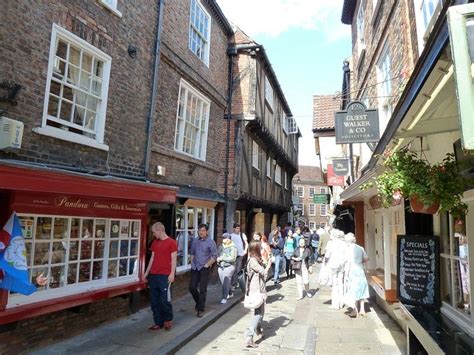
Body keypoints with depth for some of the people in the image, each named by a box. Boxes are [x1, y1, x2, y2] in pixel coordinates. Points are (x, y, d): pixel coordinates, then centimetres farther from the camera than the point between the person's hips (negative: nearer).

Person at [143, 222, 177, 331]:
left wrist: (172, 274, -16)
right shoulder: (155, 242, 14)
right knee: (154, 301, 8)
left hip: (165, 276, -6)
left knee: (164, 300, -3)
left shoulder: (171, 242, -6)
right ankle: (158, 323, 20)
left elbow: (173, 259, -8)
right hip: (153, 275, 6)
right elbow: (152, 258, 18)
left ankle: (168, 320, 19)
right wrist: (146, 272, 16)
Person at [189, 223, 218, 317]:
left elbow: (215, 255, -8)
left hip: (204, 268, -5)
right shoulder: (195, 242, 7)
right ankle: (198, 302, 32)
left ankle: (201, 309, 14)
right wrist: (192, 262, 10)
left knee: (202, 290, 1)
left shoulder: (210, 242, -8)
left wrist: (207, 264, -11)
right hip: (195, 268, 5)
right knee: (192, 287, 6)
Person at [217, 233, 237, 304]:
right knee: (223, 282, 13)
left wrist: (222, 258, -17)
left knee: (226, 282, -10)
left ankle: (224, 297, -2)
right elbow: (218, 255, 19)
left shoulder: (233, 248, -9)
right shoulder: (221, 247, 10)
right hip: (221, 267, 6)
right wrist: (218, 259, -4)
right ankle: (230, 294, 33)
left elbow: (233, 258, -17)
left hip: (229, 267, -6)